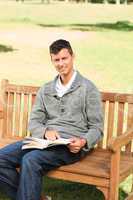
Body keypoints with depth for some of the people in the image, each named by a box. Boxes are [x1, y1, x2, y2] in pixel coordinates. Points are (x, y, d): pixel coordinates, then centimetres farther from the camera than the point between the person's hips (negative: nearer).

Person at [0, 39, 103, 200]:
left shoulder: (88, 88, 3)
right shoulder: (45, 90, 18)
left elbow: (96, 128, 1)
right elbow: (33, 122, 13)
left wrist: (83, 142, -20)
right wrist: (46, 132, -11)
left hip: (71, 145, -5)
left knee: (30, 160, -33)